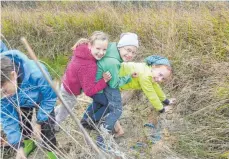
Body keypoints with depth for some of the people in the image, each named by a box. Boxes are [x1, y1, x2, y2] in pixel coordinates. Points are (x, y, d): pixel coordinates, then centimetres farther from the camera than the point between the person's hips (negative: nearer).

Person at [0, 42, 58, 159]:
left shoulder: (36, 74, -48)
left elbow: (50, 98, -27)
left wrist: (39, 122, -22)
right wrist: (18, 146, -23)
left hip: (42, 100, -3)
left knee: (46, 129, -5)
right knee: (21, 125, 18)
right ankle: (28, 143, 51)